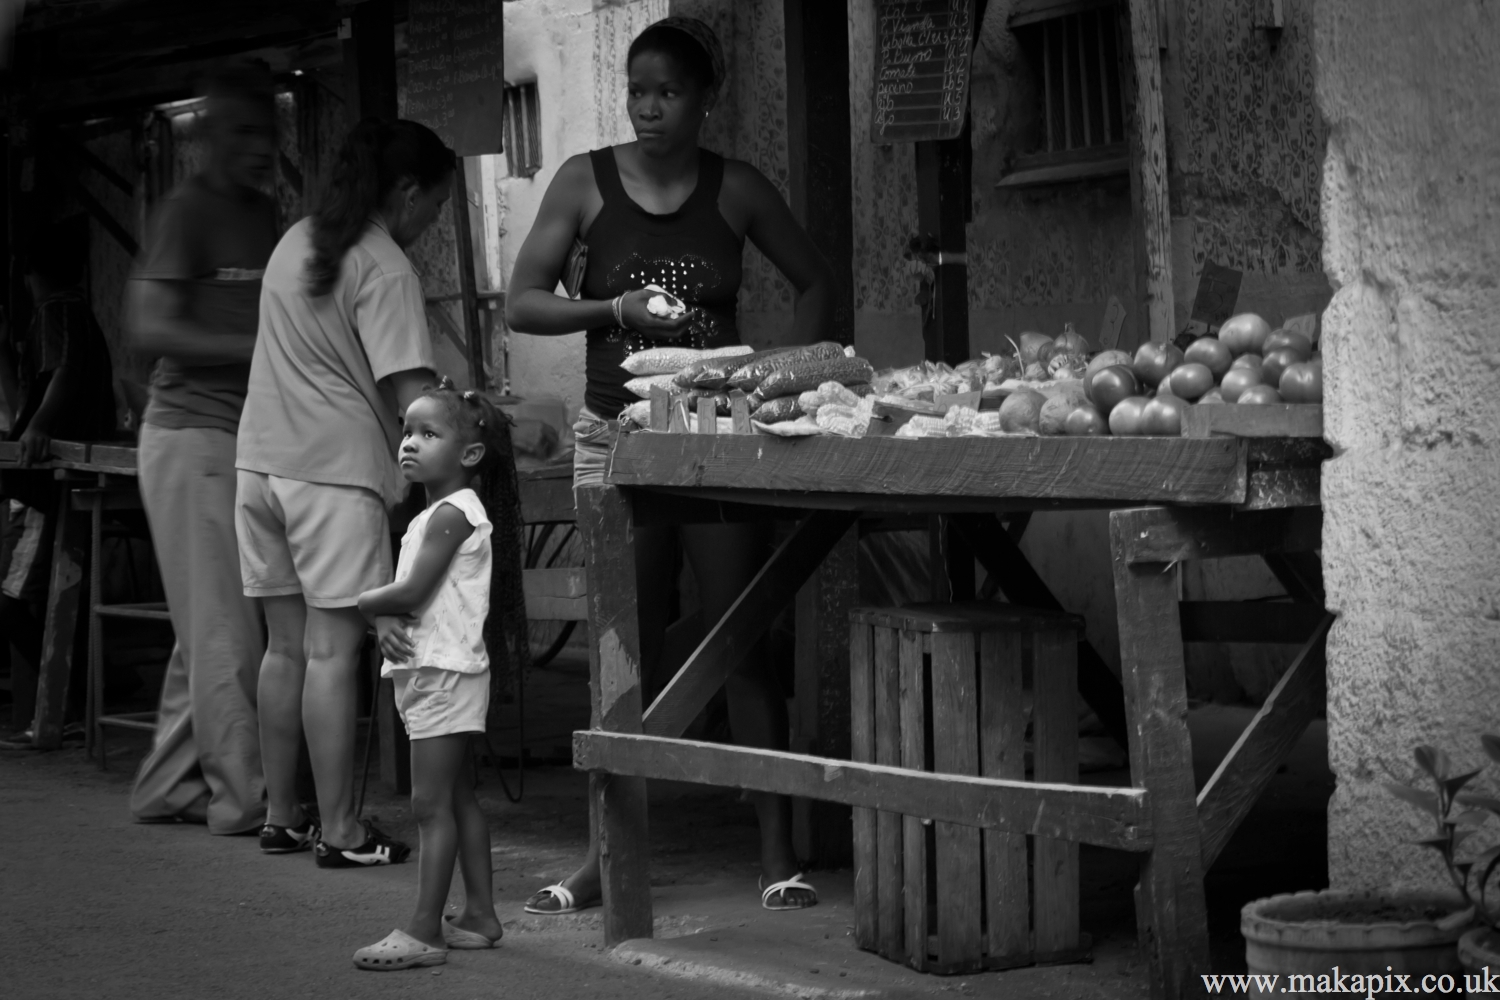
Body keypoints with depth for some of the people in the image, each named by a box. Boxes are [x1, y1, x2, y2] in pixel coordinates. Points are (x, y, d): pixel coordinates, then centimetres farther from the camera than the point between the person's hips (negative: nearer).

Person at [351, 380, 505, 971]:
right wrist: (385, 620, -10)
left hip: (444, 673, -10)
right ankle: (479, 916, 20)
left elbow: (412, 591, -21)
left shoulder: (451, 513, -15)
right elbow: (402, 596, 12)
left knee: (431, 803, -10)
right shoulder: (431, 515, 16)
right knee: (457, 798, 14)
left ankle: (424, 931, -10)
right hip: (426, 671, 10)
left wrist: (364, 604, -3)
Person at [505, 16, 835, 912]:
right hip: (617, 432, 1)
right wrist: (618, 310, -15)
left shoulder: (736, 190, 2)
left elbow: (817, 284, 12)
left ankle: (778, 853, 1)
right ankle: (606, 857, 8)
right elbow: (522, 304, -1)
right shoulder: (587, 183, 1)